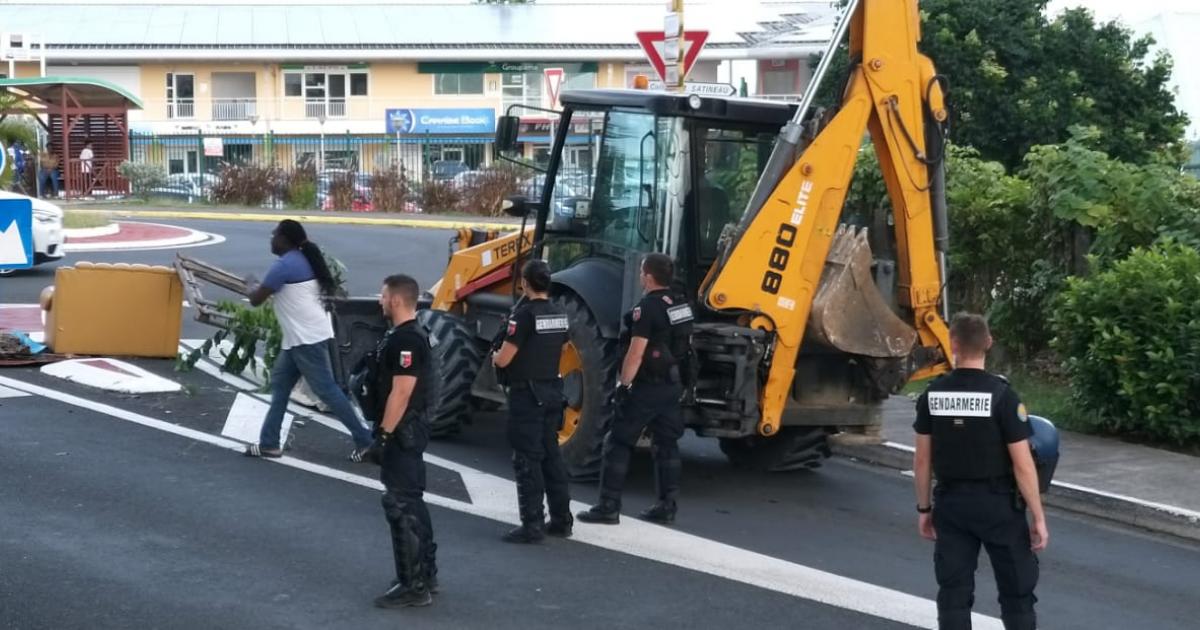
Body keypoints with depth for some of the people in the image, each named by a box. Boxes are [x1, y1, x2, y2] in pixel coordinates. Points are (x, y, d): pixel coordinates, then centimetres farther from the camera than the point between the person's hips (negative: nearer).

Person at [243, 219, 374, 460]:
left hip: (307, 338, -10)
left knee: (326, 389, -6)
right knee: (280, 384, 14)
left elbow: (256, 300, -12)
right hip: (300, 337, 10)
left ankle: (364, 439, -2)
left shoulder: (284, 265, -16)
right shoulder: (303, 261, 14)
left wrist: (250, 286, 11)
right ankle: (269, 443, 18)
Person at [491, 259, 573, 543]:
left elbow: (503, 360, -18)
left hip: (527, 395, -7)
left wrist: (494, 356, 4)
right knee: (551, 456, 14)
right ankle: (561, 520, 19)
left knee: (527, 460, -4)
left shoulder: (524, 314, -17)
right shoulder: (559, 315, 7)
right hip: (552, 392, 7)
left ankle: (532, 525, -4)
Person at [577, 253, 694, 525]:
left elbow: (636, 353, -21)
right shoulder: (681, 306, 8)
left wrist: (622, 385, -16)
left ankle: (608, 506, -1)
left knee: (618, 443, -1)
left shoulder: (647, 308, -18)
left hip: (647, 387, -8)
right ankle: (666, 507, 15)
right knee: (666, 444, 12)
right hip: (672, 385, 8)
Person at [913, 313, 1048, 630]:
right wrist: (1038, 517, -6)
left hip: (950, 504, 3)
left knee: (953, 593, 8)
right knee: (1016, 591, 8)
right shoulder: (1002, 395, -14)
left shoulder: (932, 395, -2)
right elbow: (1022, 464, -14)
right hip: (998, 504, -3)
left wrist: (924, 508, 14)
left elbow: (922, 460, 3)